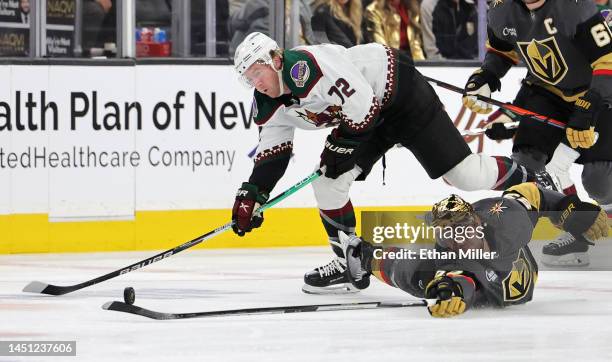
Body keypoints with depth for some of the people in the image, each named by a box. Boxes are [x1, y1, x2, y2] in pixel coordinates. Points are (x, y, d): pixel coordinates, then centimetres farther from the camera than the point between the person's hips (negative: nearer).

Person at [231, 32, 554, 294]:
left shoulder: (308, 66, -32)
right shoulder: (269, 106, -4)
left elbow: (363, 104, -32)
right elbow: (272, 151, 4)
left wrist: (344, 144, -21)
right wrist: (251, 194, -7)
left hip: (399, 90, -8)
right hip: (370, 120, 8)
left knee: (464, 174, -8)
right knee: (327, 181, -5)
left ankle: (526, 182, 16)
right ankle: (349, 262, 5)